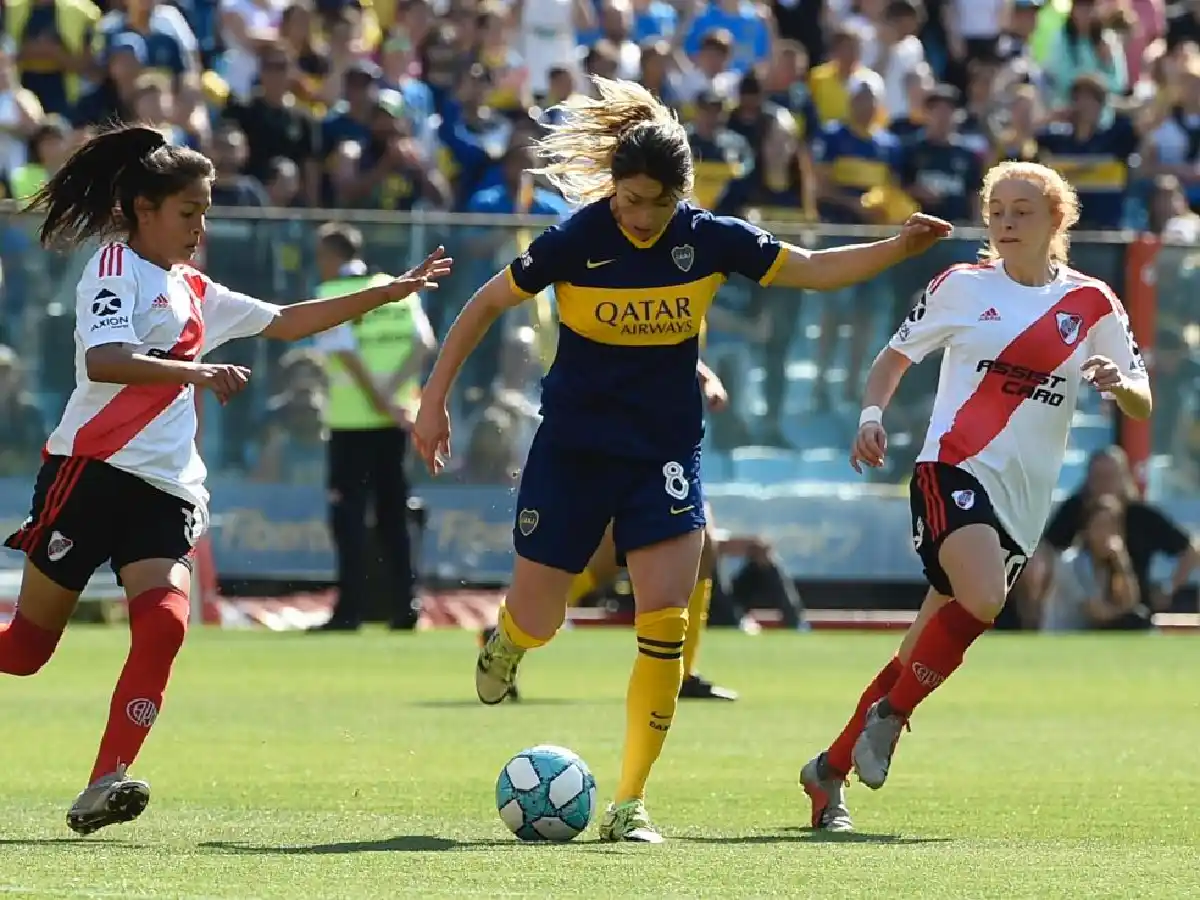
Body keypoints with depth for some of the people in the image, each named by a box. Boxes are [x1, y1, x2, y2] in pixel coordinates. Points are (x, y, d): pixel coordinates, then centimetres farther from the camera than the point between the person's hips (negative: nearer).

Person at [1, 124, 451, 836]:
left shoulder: (193, 292, 23)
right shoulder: (116, 267, -1)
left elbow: (286, 322, 31)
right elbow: (104, 360, -19)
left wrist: (387, 294, 26)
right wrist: (196, 373, -31)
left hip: (167, 490, 6)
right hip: (95, 472, -6)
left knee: (164, 622, -19)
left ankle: (107, 784, -24)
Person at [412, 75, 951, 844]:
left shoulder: (711, 239, -8)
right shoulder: (575, 242, -14)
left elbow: (815, 269, 2)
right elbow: (488, 304, -2)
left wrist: (900, 248, -10)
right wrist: (435, 398, -3)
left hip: (666, 455, 1)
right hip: (572, 452, -1)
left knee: (665, 620, -14)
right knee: (536, 624, 5)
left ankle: (629, 805, -7)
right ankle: (506, 640, 46)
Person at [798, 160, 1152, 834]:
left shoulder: (1092, 306, 8)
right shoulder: (962, 287, 6)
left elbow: (1142, 406, 9)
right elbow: (897, 355, 16)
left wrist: (1119, 383, -14)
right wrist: (873, 413, -2)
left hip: (1023, 501, 3)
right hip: (955, 469, -3)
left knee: (924, 658, 3)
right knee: (981, 600, -31)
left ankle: (829, 772, 16)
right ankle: (891, 715, -10)